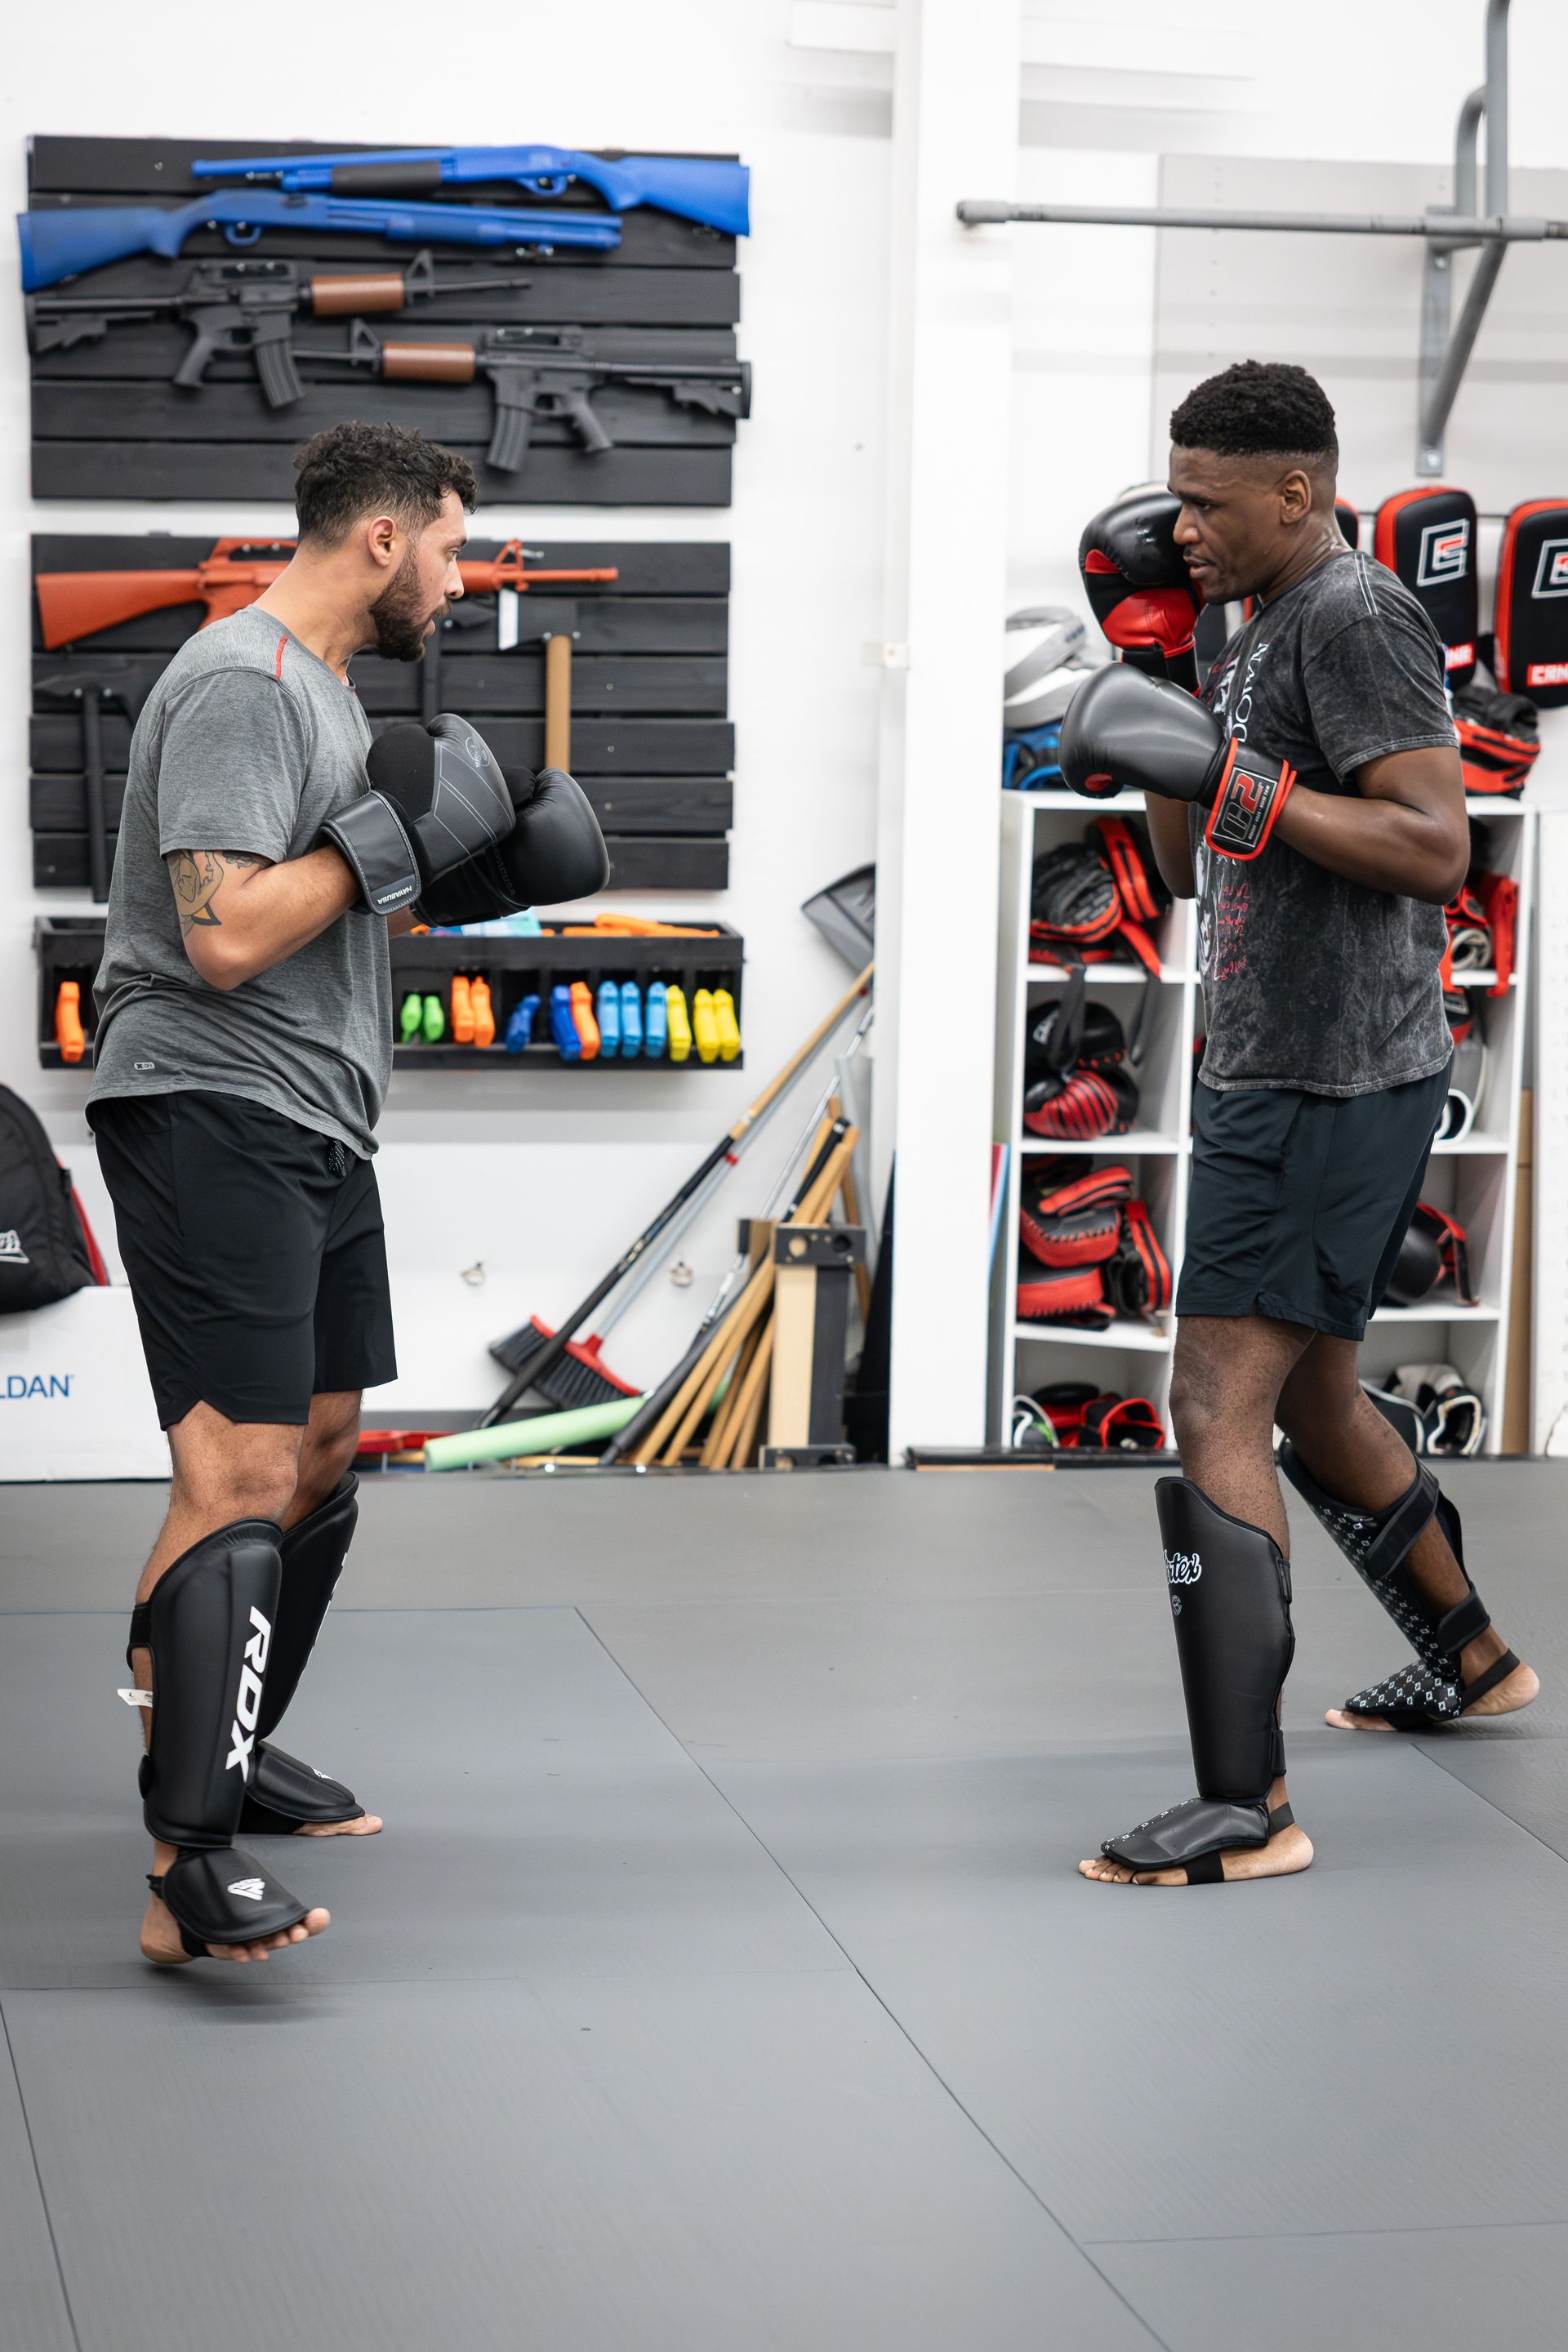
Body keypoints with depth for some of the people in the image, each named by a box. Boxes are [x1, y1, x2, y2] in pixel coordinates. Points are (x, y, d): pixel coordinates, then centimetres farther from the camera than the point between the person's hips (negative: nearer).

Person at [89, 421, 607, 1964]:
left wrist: (465, 873, 14)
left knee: (324, 1450, 18)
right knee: (242, 1477, -18)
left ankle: (233, 1756, 33)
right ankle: (185, 1869, -22)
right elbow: (224, 935, -24)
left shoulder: (322, 684, 18)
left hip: (313, 1127, 11)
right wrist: (392, 836, -15)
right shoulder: (241, 685, -15)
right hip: (211, 1119, -11)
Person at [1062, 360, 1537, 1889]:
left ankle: (1247, 1810, -15)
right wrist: (1152, 667, 10)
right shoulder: (1263, 629, 16)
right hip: (1268, 1075, 11)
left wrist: (1233, 777, -28)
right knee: (1311, 1399, 24)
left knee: (1217, 1415, -15)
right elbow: (1193, 869, 20)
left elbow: (1436, 847, -24)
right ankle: (1470, 1662, 44)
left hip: (1332, 1087, -11)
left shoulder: (1355, 617, -14)